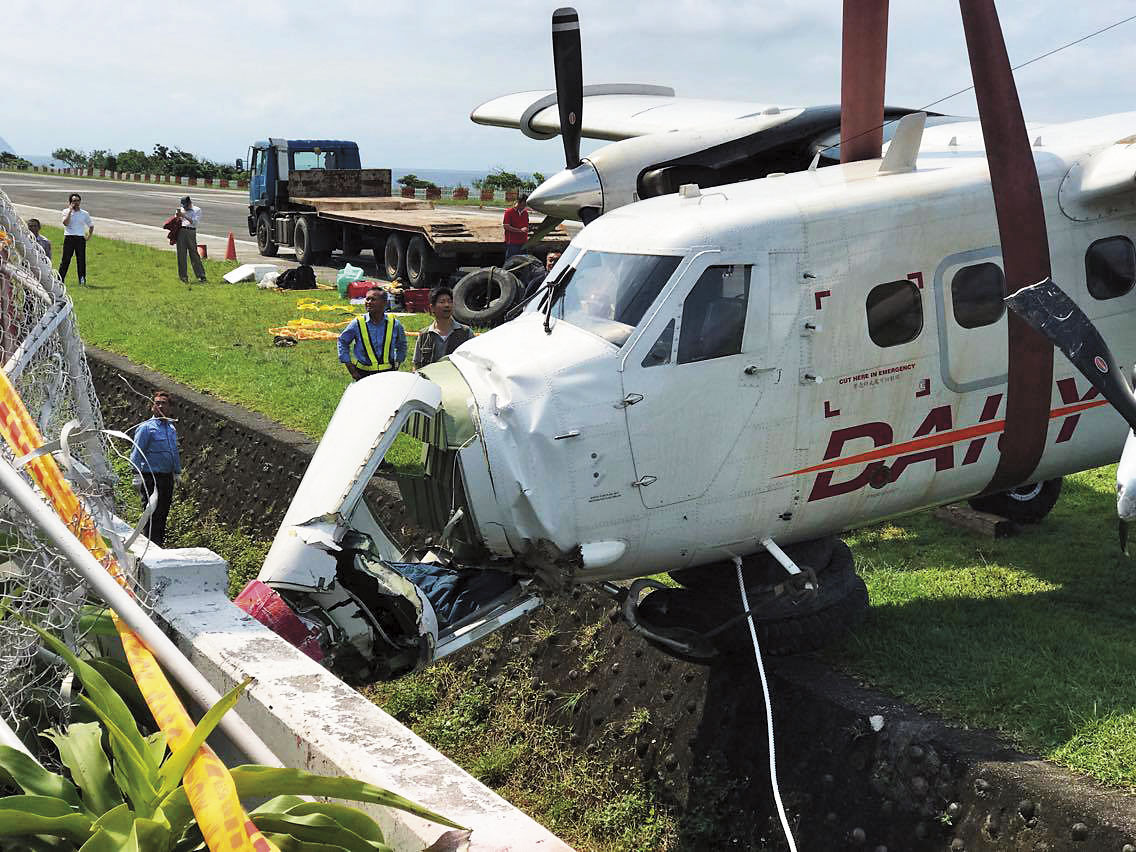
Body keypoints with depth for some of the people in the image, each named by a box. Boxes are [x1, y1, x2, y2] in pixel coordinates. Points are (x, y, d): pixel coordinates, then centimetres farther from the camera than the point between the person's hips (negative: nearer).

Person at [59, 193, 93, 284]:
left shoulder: (85, 214, 10)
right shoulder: (66, 211, 5)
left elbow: (91, 226, 20)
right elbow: (65, 223, -12)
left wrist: (89, 236, 7)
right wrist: (70, 210, -10)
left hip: (81, 238, 2)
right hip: (69, 238, -2)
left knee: (81, 260, 1)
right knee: (65, 259, -3)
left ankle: (82, 280, 6)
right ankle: (60, 280, 1)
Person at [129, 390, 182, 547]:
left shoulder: (172, 428, 13)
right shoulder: (146, 427, -8)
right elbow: (136, 454, -10)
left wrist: (177, 472, 23)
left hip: (167, 478, 7)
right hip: (151, 477, -7)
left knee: (163, 514, 13)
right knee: (153, 515, -6)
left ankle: (160, 544, 23)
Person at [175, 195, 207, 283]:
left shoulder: (197, 210, 10)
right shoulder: (180, 210, 20)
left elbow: (194, 222, -2)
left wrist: (184, 216, -11)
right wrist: (177, 216, -2)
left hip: (191, 232, -3)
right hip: (180, 231, 3)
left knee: (194, 253, -5)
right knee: (181, 254, 0)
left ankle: (201, 275, -1)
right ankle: (183, 276, 4)